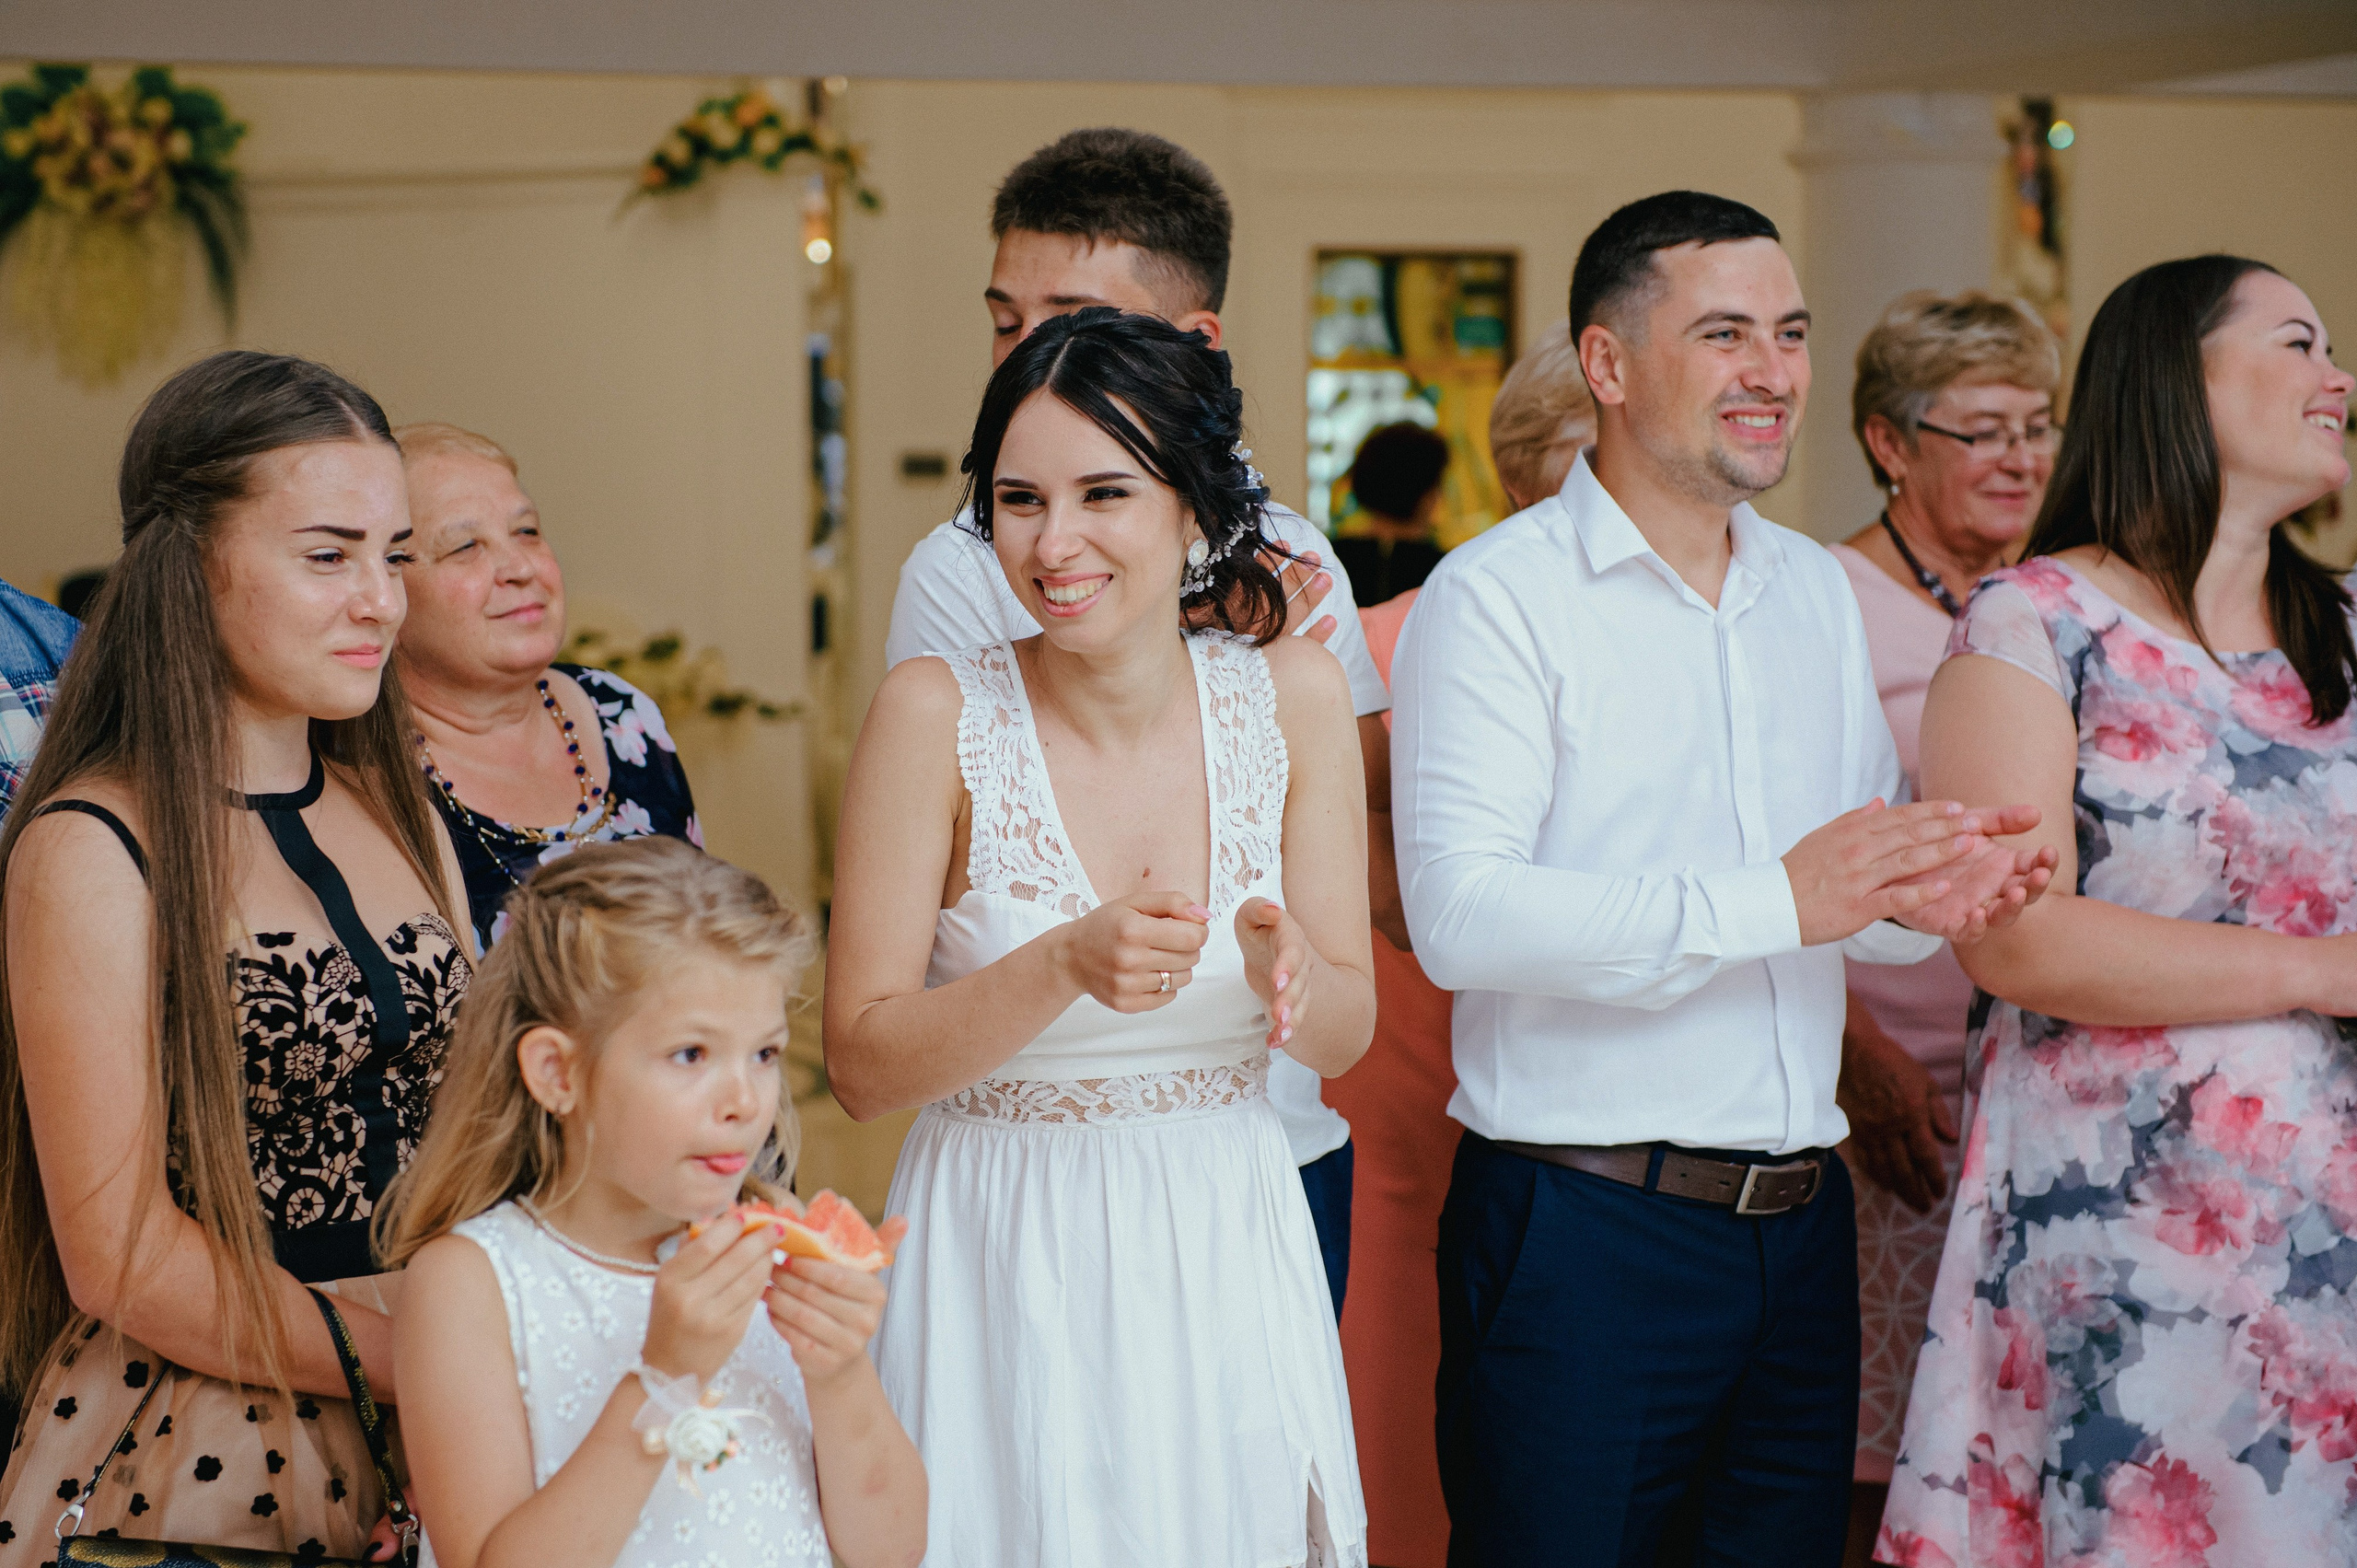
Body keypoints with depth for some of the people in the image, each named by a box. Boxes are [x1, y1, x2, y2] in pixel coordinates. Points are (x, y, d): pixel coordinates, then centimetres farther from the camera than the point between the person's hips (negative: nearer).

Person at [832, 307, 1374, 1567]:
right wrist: (1064, 966, -26)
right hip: (1005, 1272, -2)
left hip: (1229, 1259, 3)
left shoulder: (1292, 694, -4)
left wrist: (1287, 968, -21)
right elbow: (860, 1063, -11)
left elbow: (1346, 1035, 1)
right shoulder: (935, 711, -11)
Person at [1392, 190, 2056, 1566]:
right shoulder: (1497, 598, -7)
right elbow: (1461, 916, -20)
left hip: (1801, 1230, 6)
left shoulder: (1817, 591, 16)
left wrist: (1927, 899, -4)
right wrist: (1776, 902, -25)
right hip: (1578, 1230, -6)